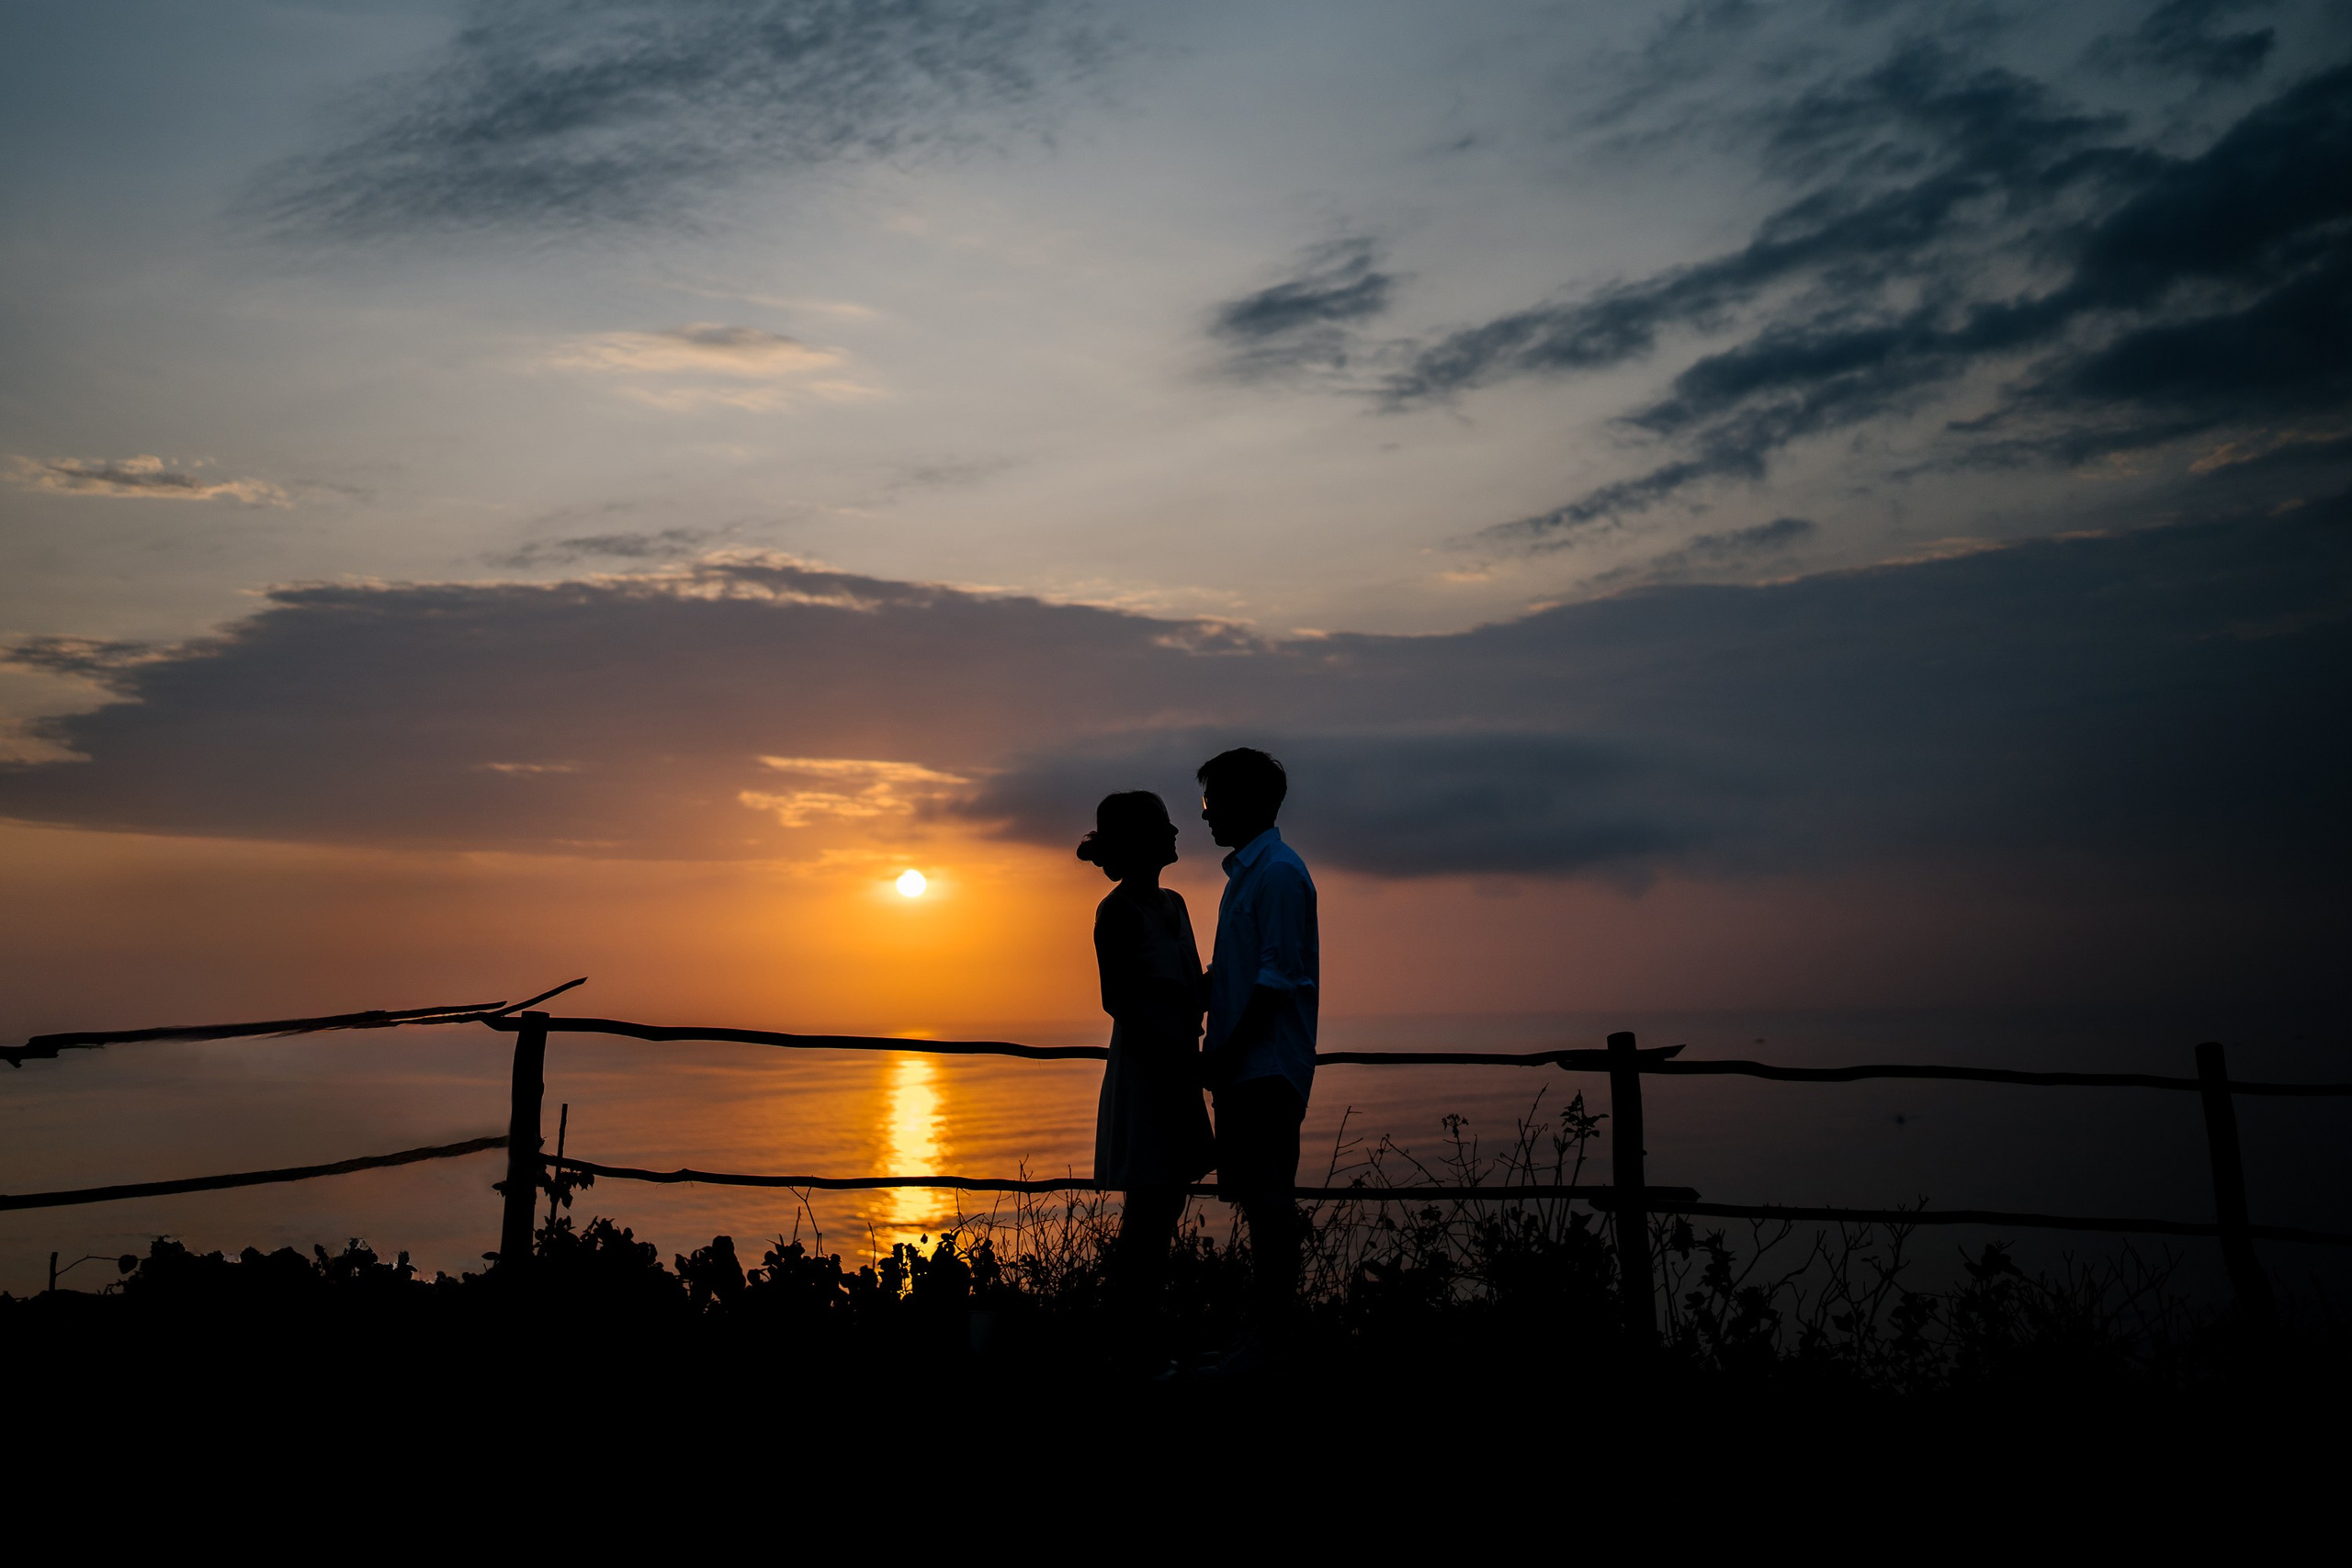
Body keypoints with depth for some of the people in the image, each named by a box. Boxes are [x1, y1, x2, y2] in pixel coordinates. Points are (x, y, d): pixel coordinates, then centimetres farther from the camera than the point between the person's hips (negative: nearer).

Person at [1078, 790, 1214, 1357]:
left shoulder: (1173, 903, 13)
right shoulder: (1118, 911, -11)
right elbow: (1117, 1000, -16)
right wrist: (1165, 1061, -19)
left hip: (1177, 1069, 9)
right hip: (1142, 1070, -9)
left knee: (1168, 1204, 12)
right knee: (1147, 1207, -5)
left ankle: (1146, 1327, 21)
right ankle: (1130, 1336, 4)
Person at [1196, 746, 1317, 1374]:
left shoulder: (1278, 872, -13)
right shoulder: (1246, 871, 17)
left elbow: (1277, 978, -19)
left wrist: (1229, 1051, -18)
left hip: (1269, 1065, -10)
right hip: (1243, 1065, 10)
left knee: (1266, 1195, -5)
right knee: (1252, 1193, 13)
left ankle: (1270, 1335, 2)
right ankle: (1262, 1324, 21)